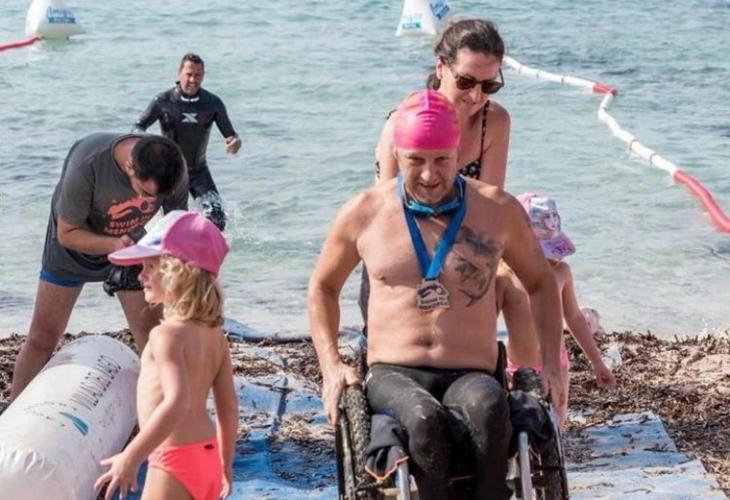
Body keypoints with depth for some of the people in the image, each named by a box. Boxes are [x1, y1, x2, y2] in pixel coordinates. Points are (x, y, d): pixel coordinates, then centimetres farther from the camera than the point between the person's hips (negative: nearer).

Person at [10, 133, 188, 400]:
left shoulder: (173, 168, -28)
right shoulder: (87, 165, -39)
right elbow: (67, 234, -26)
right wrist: (113, 245, -43)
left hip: (129, 244, 3)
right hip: (75, 246, -3)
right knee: (42, 337, 2)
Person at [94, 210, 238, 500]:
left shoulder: (167, 335, -19)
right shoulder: (214, 334, 6)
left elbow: (177, 402, -31)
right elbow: (229, 406, 11)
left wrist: (131, 458, -32)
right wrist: (225, 463, 22)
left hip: (175, 464, -9)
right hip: (207, 457, 9)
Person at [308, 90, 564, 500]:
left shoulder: (498, 210, 6)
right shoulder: (364, 213, 6)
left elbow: (541, 282, 20)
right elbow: (323, 286, 21)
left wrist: (550, 363, 9)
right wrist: (330, 365, 9)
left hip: (470, 376, 0)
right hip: (393, 376, 0)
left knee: (489, 405, -38)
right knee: (425, 420, -37)